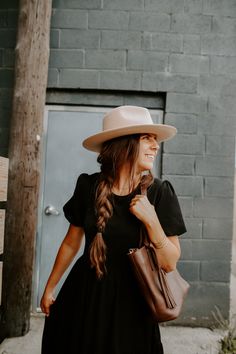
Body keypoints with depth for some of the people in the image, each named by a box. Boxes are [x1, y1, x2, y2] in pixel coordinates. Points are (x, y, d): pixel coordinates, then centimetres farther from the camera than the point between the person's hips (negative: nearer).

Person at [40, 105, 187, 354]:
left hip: (131, 300, -1)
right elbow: (71, 243, 3)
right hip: (84, 296, 2)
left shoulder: (160, 193, -14)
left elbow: (170, 264, -10)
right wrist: (50, 287, 13)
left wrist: (151, 221, -26)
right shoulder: (89, 186, -10)